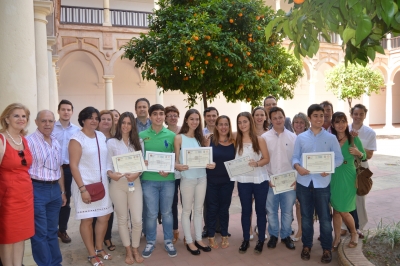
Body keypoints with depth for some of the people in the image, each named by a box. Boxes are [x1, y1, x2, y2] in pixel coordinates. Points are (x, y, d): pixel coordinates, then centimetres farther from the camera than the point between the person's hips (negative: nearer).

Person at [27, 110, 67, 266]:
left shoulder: (56, 143, 11)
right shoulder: (30, 141, -11)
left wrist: (62, 191, 18)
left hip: (55, 189, 7)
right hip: (37, 190, -7)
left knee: (52, 230, 17)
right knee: (40, 233, 3)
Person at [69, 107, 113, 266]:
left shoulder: (102, 136, 8)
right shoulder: (77, 139, -9)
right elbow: (73, 165, -14)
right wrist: (82, 188, -18)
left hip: (102, 183, 6)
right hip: (85, 184, -6)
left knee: (104, 217, 12)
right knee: (87, 220, 4)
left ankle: (99, 248, 32)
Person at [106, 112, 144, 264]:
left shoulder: (138, 142, 10)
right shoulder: (111, 142, 1)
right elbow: (108, 163, -1)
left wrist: (136, 174, -12)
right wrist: (111, 174, -21)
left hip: (135, 183, 2)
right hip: (117, 184, -2)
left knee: (137, 220, 0)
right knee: (122, 219, 10)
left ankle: (135, 249, 23)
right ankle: (128, 251, 26)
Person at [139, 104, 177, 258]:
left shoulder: (171, 135, 1)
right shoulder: (142, 135, 1)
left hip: (168, 179, 1)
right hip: (149, 179, 0)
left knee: (167, 212, 12)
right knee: (151, 213, 7)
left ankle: (168, 241, 27)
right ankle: (150, 242, 25)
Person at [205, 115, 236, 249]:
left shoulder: (233, 142, 0)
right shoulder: (210, 140, -5)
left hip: (227, 181, 1)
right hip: (211, 180, -1)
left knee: (224, 208, 12)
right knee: (212, 208, 7)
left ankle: (225, 236, 28)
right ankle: (211, 236, 23)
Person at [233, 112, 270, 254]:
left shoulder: (259, 140, -4)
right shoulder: (236, 140, 1)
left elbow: (267, 159, -4)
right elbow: (233, 158, 8)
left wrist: (257, 163, -21)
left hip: (259, 180, -1)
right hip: (243, 181, 1)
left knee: (260, 210, 9)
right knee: (245, 210, 11)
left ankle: (261, 240, 22)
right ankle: (245, 240, 24)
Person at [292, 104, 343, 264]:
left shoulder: (331, 138, 2)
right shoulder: (301, 138, 5)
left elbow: (339, 158, 1)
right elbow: (295, 157, 5)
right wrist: (298, 167, -16)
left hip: (322, 183, -1)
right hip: (303, 182, 2)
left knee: (324, 217, 6)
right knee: (306, 216, 13)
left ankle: (327, 248, 23)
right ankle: (306, 245, 29)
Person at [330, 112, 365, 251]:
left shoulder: (354, 139, -4)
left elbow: (364, 156, 5)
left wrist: (358, 153, -17)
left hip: (348, 178, -2)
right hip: (333, 178, 2)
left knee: (343, 211, 0)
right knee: (336, 210, 10)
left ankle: (354, 233, 29)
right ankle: (337, 239, 25)